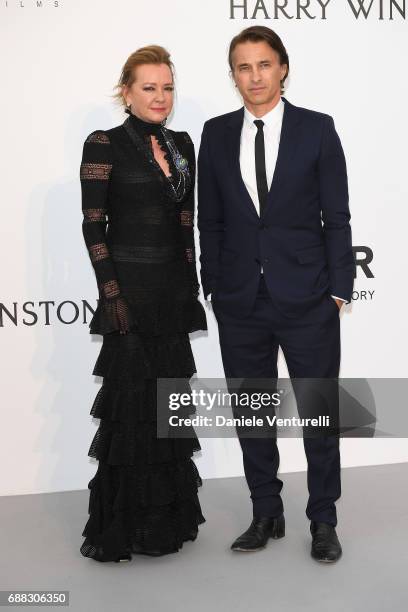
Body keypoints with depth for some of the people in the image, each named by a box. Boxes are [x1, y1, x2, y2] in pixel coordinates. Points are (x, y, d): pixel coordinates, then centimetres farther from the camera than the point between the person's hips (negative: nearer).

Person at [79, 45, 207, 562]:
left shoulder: (182, 145, 11)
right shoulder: (104, 144, -7)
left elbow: (186, 220, 13)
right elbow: (93, 224, -10)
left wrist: (191, 284, 10)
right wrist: (110, 293, -16)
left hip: (175, 288, 6)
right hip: (130, 287, -6)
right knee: (133, 401, -1)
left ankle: (169, 513, 25)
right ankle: (123, 525, 13)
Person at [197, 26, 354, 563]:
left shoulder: (317, 129, -1)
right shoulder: (216, 134, 6)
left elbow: (337, 216, -1)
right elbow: (210, 220, 8)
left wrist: (339, 290, -5)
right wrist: (214, 287, 4)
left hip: (306, 297, -2)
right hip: (240, 300, 3)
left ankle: (323, 521, 22)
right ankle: (266, 514, 27)